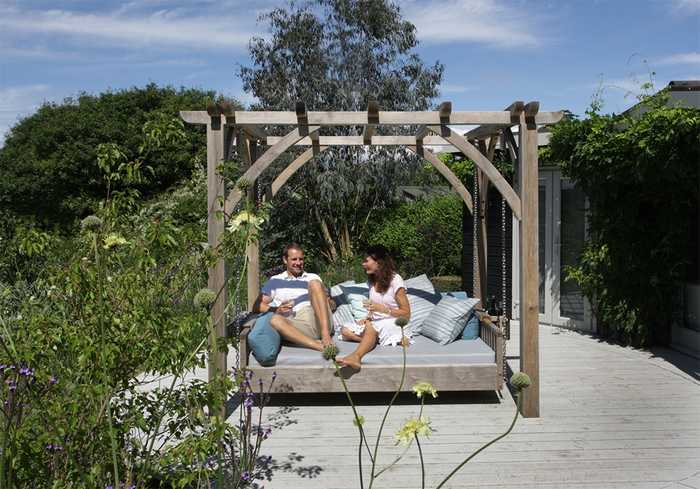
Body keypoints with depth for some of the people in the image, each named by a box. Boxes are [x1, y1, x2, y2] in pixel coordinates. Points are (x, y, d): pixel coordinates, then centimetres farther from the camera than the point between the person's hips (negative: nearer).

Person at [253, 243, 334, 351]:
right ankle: (320, 346, -44)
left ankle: (325, 335, -35)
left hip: (319, 322, 1)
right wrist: (276, 309, -5)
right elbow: (257, 306, 15)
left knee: (314, 283, -18)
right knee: (275, 320, -31)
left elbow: (327, 300, 21)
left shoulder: (313, 278, 27)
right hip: (299, 328, -1)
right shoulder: (275, 281, 23)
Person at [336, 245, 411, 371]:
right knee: (345, 330, -15)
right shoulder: (372, 281, 14)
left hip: (392, 324, -8)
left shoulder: (395, 280, -8)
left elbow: (406, 314, -7)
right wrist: (367, 317, 0)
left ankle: (356, 356, -65)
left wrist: (382, 308, -18)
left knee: (371, 327, -39)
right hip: (375, 324, 8)